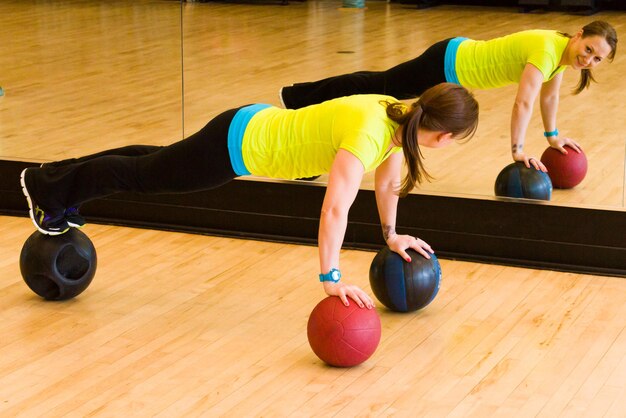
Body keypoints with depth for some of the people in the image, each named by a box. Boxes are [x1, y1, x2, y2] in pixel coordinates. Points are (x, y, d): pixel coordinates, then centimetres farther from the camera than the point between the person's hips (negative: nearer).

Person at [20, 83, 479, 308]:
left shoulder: (399, 116, -8)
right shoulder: (367, 132, -35)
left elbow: (388, 177, 10)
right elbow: (335, 207, -40)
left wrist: (391, 234, 18)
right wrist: (331, 278, -36)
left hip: (259, 125, 8)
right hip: (240, 145, -8)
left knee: (157, 164, 27)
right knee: (140, 175, 13)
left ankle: (62, 182, 47)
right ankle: (47, 188, 35)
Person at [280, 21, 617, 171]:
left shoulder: (562, 50, -4)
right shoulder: (547, 51, -31)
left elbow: (549, 93, 13)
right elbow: (523, 102, -38)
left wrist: (553, 135, 19)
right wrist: (517, 151, -36)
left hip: (458, 59, 8)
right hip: (447, 65, -8)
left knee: (382, 84, 20)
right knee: (379, 86, 9)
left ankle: (298, 97, 36)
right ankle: (297, 97, 26)